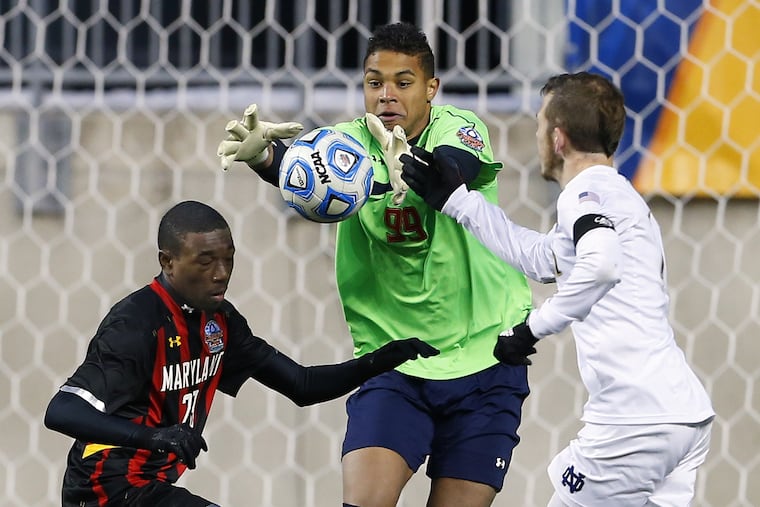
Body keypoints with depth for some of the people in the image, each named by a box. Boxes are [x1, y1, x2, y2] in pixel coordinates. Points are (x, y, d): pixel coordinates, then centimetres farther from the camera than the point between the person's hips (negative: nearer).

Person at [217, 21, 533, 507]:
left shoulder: (459, 128, -9)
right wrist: (263, 154, -51)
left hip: (483, 361, -1)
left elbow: (456, 167, -34)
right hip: (391, 363, 1)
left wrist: (410, 173, -58)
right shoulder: (352, 140, -4)